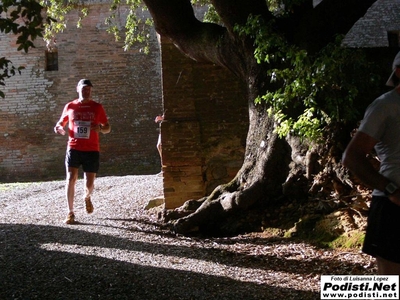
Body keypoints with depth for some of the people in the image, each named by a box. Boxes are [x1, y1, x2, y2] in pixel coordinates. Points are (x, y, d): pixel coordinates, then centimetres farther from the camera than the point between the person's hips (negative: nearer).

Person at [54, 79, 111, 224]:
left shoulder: (97, 107, 4)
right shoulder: (70, 106, 6)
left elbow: (108, 127, 8)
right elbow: (61, 122, 19)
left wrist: (101, 128, -15)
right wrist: (59, 127, -5)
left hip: (92, 150, 0)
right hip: (74, 148, 0)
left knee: (89, 183, 1)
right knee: (70, 179, -11)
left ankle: (87, 197, 38)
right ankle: (70, 213, -3)